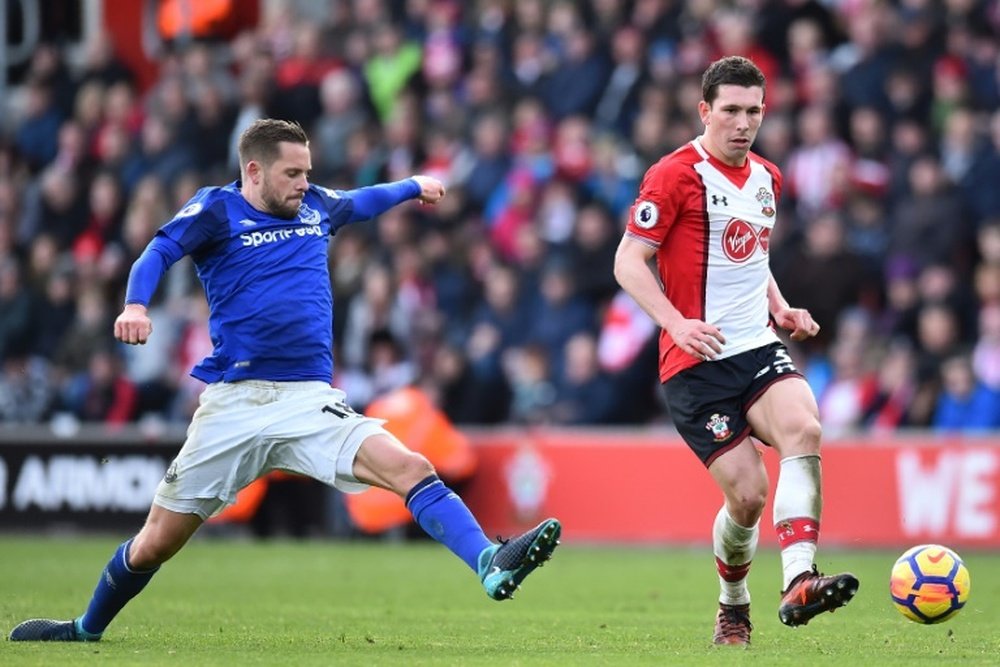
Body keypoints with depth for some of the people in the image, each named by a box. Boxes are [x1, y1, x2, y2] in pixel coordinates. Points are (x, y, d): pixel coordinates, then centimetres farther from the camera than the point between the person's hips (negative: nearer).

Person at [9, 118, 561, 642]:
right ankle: (87, 628, 26)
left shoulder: (316, 208, 15)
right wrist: (136, 306, -34)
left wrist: (415, 186, 53)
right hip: (233, 403, -3)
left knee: (411, 470, -22)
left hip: (310, 401, 3)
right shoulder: (217, 211, 0)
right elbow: (157, 253, -14)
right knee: (156, 544, 3)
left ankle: (492, 566, -37)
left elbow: (362, 201, 38)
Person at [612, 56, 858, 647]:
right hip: (696, 361, -5)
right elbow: (629, 262, -9)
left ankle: (799, 585, -37)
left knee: (803, 428, -26)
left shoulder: (766, 177, 15)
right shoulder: (676, 175, -7)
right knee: (748, 494, -10)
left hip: (758, 349, 5)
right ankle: (733, 609, 19)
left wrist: (780, 307, 12)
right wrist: (676, 323, -23)